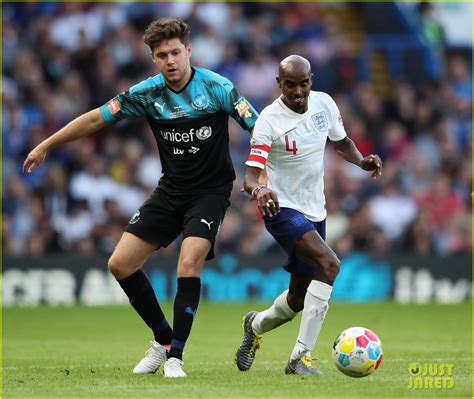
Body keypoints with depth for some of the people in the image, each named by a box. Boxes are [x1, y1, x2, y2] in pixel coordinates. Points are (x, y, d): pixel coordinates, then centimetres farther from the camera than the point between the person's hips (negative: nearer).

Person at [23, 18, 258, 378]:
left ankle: (175, 355, -15)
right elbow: (97, 118, 3)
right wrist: (46, 146, 7)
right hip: (171, 190, 5)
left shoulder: (216, 87, -15)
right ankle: (163, 339, 15)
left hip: (211, 190, -5)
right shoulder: (147, 93, -5)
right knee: (120, 264, -2)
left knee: (190, 261, -26)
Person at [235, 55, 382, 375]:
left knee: (298, 300, 12)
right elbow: (250, 176, -23)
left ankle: (256, 325, 46)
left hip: (315, 211, 7)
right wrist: (258, 189, -47)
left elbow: (341, 142, 16)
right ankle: (301, 357, -27)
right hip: (283, 208, -7)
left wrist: (363, 162, -4)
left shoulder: (324, 103, -2)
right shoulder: (270, 120, -18)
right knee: (329, 263, -30)